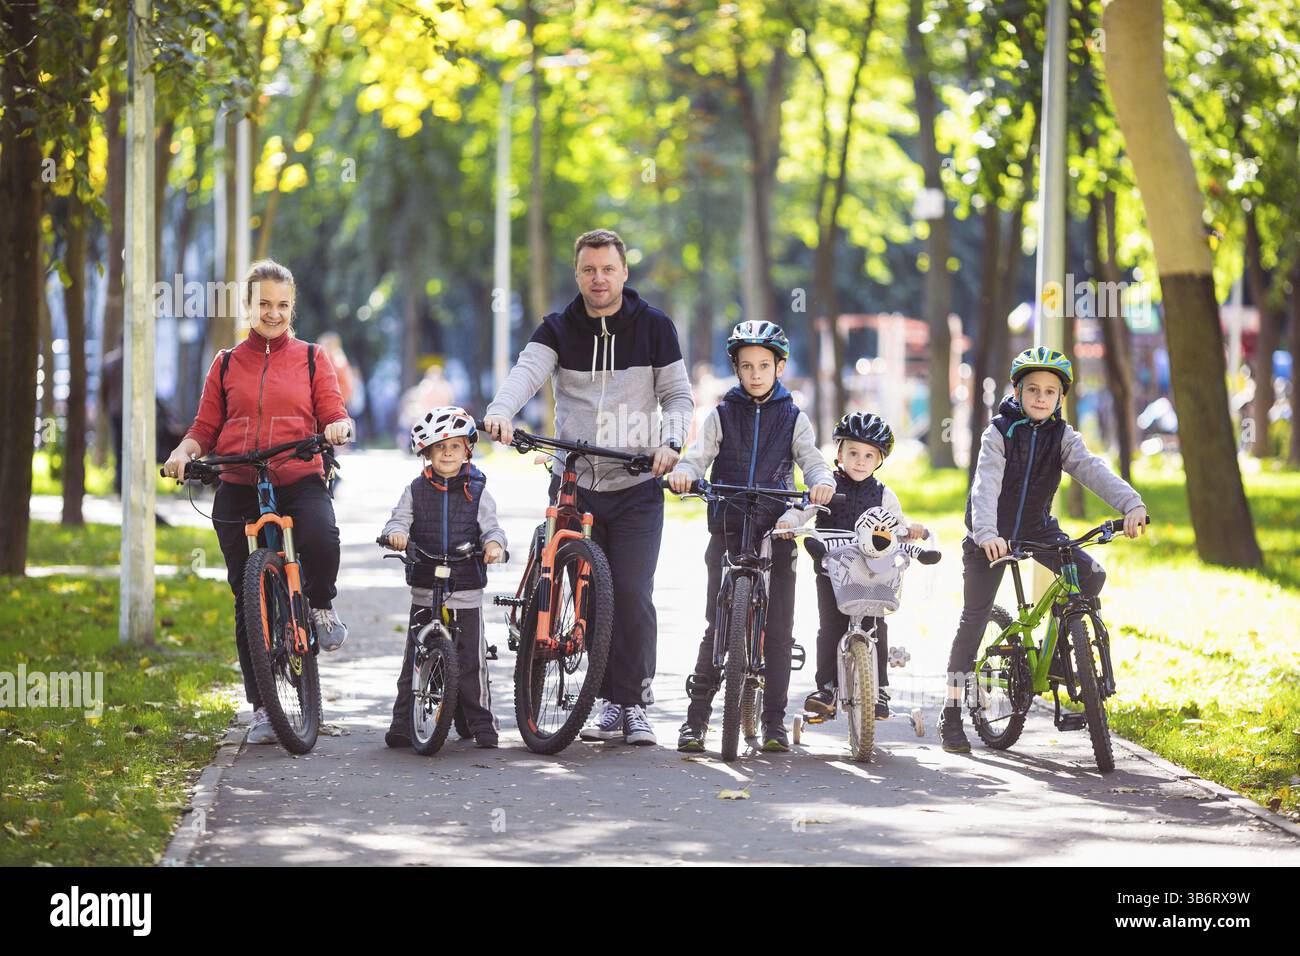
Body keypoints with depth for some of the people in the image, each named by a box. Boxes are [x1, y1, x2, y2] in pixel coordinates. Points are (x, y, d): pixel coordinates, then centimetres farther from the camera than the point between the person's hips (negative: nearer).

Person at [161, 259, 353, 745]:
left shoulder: (310, 360, 10)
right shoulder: (227, 364, 12)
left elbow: (333, 415, 4)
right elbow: (206, 427, 11)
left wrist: (338, 427, -19)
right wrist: (184, 451, -9)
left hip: (300, 481, -2)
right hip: (239, 488, 2)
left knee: (321, 539, -36)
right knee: (249, 601, 3)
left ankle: (321, 604, -2)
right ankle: (262, 708, 12)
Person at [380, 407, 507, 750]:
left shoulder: (476, 492, 4)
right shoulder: (416, 491, 6)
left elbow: (490, 526, -3)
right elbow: (400, 519, -2)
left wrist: (493, 543, -26)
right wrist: (396, 533, -26)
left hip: (467, 595, -1)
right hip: (424, 593, 1)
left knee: (472, 661, -1)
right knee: (414, 660, 1)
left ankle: (482, 724, 8)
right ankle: (403, 723, 7)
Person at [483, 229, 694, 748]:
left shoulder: (653, 326, 3)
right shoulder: (558, 329, 3)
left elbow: (678, 393, 5)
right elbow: (527, 370, -15)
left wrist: (670, 441, -15)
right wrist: (501, 410, -36)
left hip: (636, 485, -1)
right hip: (575, 482, 1)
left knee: (633, 595, -9)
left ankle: (634, 703, 2)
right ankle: (608, 702, 14)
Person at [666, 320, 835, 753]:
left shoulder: (793, 419, 9)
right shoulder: (721, 416, 8)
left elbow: (812, 460, -2)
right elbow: (699, 456, -2)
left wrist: (822, 482, -25)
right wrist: (682, 473, -25)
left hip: (777, 534, 1)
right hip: (728, 534, -1)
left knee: (778, 630, 1)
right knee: (716, 625, -4)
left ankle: (774, 721, 9)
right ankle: (696, 717, 1)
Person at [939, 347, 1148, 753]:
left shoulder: (1061, 436, -4)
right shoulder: (999, 432, -15)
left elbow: (1092, 469, -19)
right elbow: (986, 484, -28)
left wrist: (1131, 505, -37)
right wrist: (986, 533, -46)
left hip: (1037, 528, 4)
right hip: (993, 535, -4)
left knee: (1091, 575, -17)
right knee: (974, 618, -5)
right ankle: (952, 715, 1)